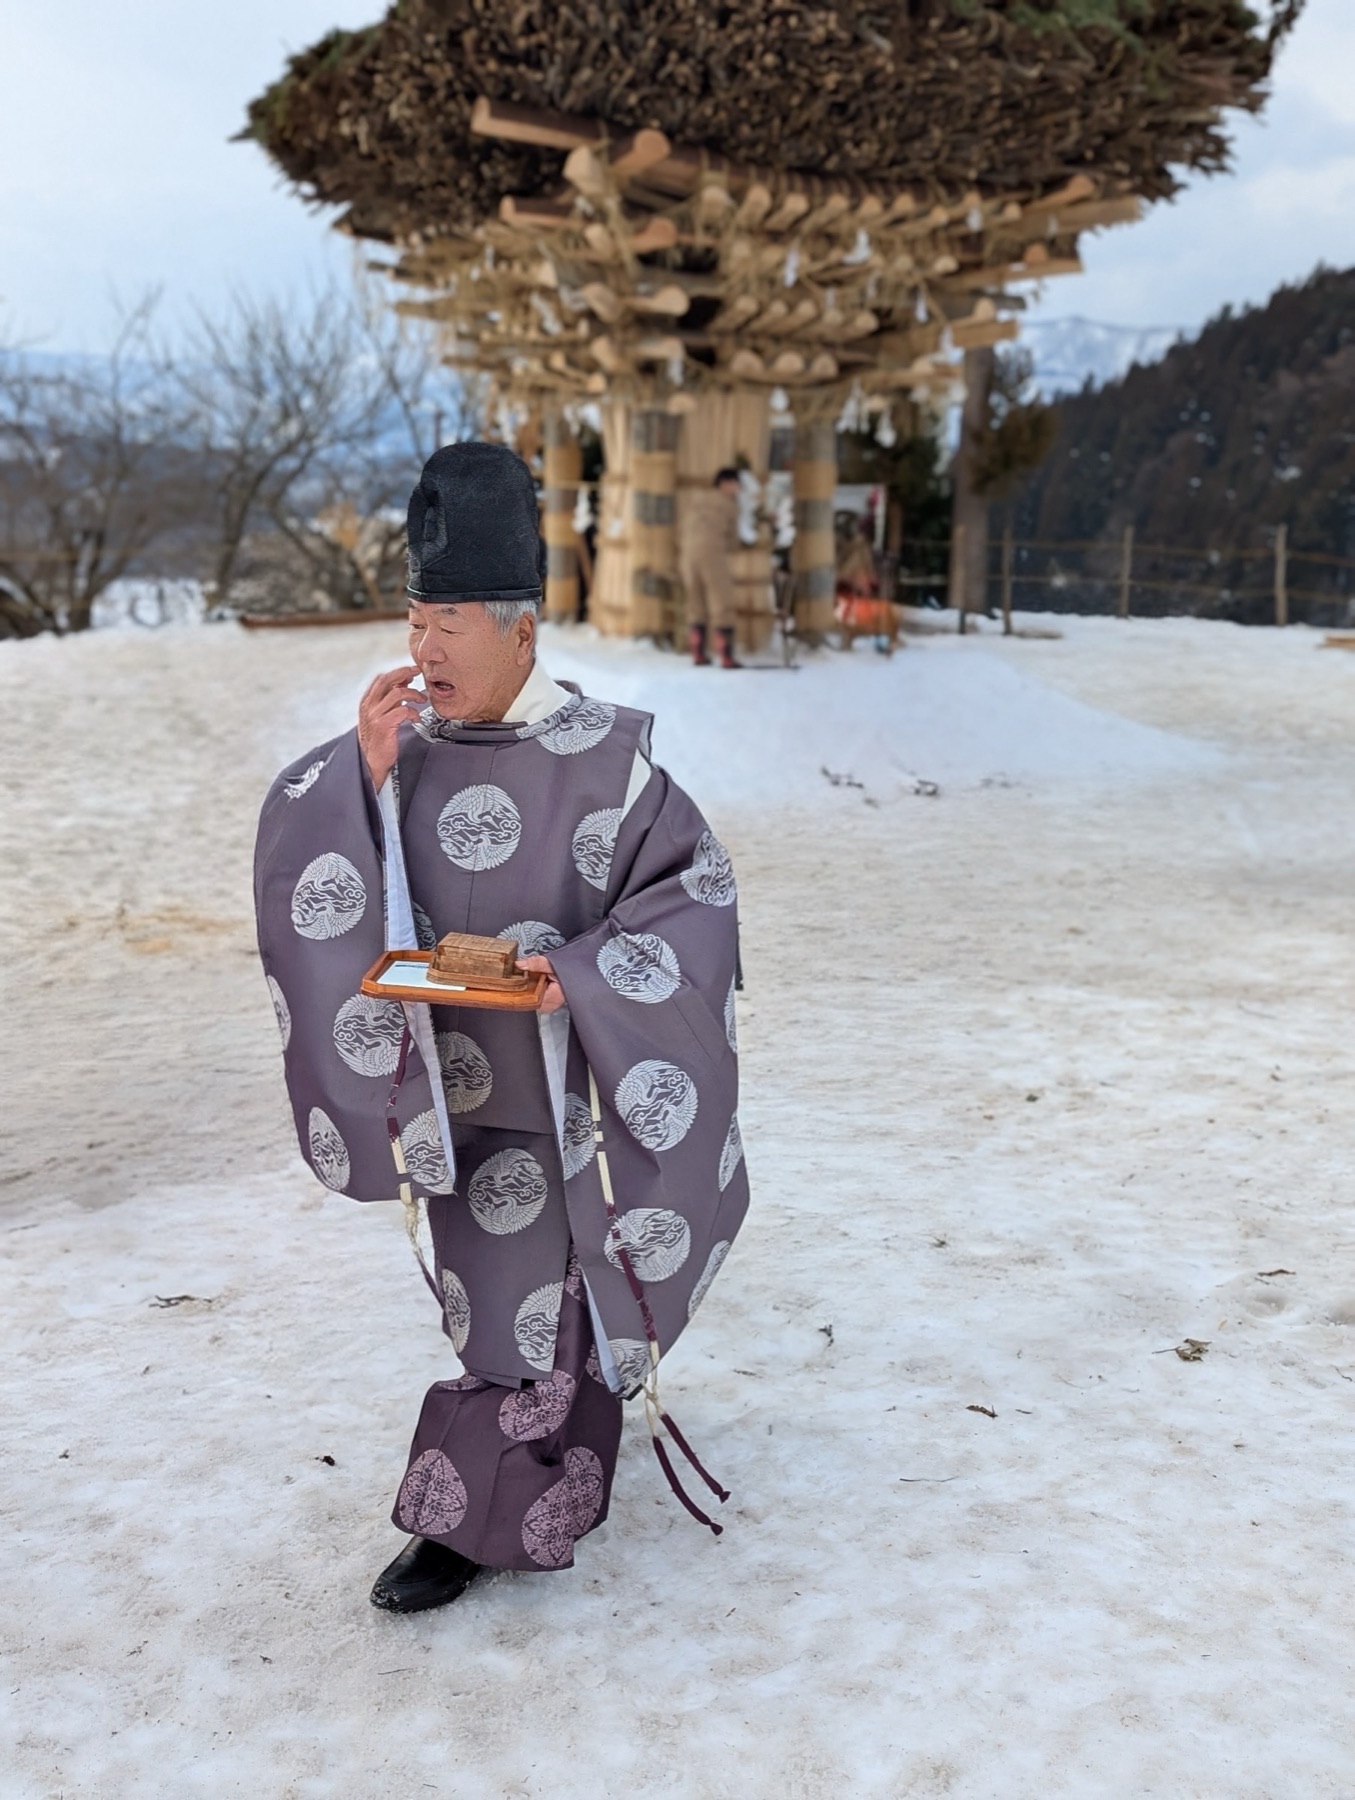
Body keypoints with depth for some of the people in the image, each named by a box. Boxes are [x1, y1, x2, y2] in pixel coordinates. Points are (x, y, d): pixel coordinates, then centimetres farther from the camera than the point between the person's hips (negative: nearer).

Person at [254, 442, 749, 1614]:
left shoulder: (602, 758, -15)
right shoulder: (401, 748, -3)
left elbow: (697, 887, -13)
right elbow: (298, 868, -9)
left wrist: (585, 968, -25)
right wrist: (366, 776, -25)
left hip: (566, 1075, -5)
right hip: (449, 1078, 5)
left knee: (534, 1295, 3)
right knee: (488, 1282, 20)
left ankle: (477, 1520, 17)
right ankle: (596, 1403, 46)